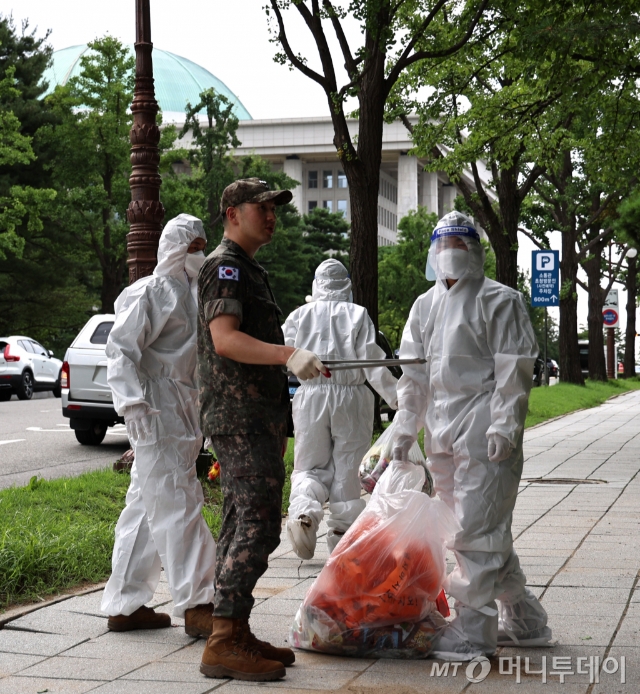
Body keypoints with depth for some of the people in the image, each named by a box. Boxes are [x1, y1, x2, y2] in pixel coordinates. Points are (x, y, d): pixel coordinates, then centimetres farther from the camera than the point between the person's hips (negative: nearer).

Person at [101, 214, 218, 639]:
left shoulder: (188, 293, 20)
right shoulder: (152, 292, -9)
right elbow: (121, 349, -15)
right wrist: (134, 404, -24)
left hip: (182, 411, 10)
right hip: (158, 413, -10)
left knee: (146, 508, 11)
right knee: (177, 505, -10)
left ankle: (126, 604, 17)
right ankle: (196, 604, -9)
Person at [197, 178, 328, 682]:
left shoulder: (250, 271, 23)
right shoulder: (225, 267, -9)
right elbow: (224, 338, -25)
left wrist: (277, 426, 27)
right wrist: (289, 354, -36)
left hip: (258, 418, 10)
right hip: (241, 418, -10)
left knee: (243, 525, 11)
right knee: (257, 525, -14)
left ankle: (236, 636, 16)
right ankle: (223, 643, -14)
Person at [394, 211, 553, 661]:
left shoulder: (499, 301, -3)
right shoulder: (425, 306, 18)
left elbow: (514, 371, -9)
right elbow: (413, 373, 19)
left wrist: (504, 426, -16)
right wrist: (406, 429, 13)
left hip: (484, 433, -7)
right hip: (442, 433, 8)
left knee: (478, 529, -8)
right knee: (488, 530, 13)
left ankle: (473, 631, -1)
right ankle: (524, 620, 24)